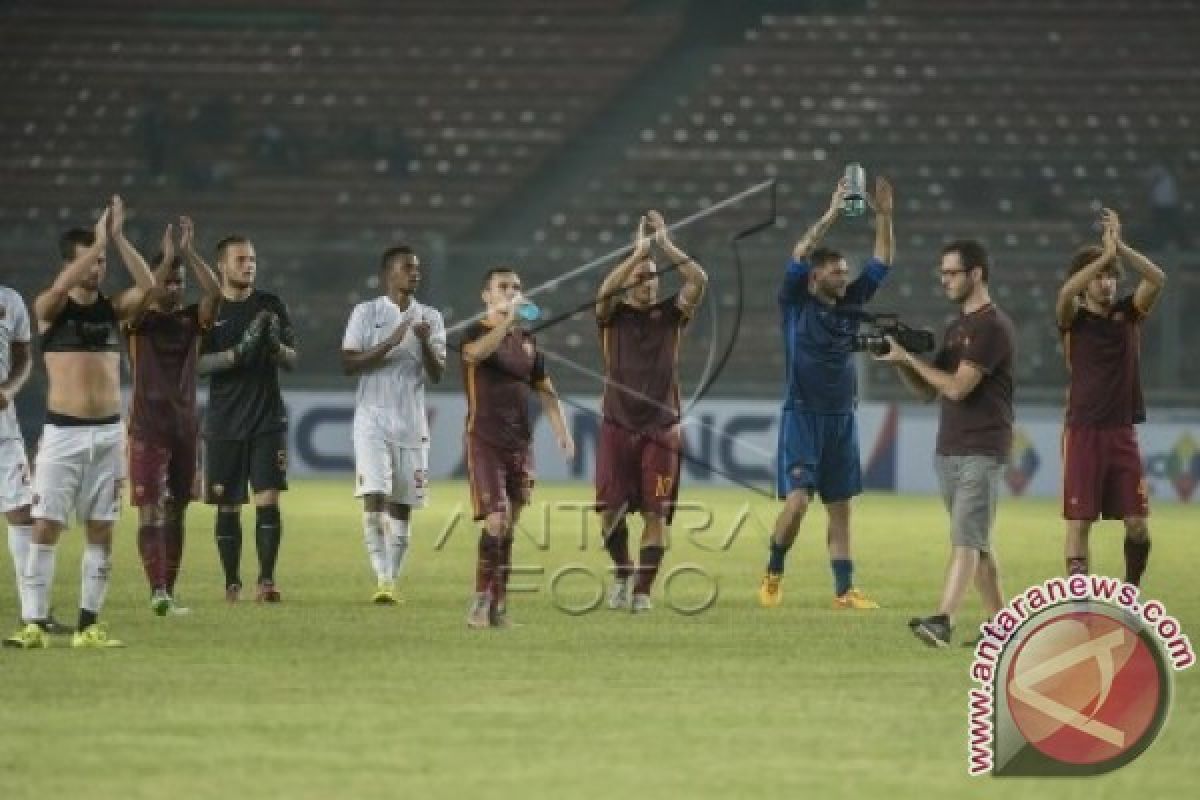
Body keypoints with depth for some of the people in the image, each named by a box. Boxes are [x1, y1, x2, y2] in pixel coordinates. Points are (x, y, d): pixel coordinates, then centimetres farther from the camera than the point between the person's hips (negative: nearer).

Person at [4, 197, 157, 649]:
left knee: (101, 531, 4)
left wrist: (118, 240, -15)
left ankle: (88, 626, 9)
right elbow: (61, 288, -24)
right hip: (63, 433, -3)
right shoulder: (50, 308, -2)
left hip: (108, 433, 3)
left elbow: (148, 287, -10)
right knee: (45, 527, -7)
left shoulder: (113, 308, 7)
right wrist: (99, 240, -22)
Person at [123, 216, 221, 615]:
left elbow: (214, 293, -9)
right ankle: (157, 591, -22)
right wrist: (166, 258, -22)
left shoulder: (190, 320, 9)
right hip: (148, 427, -5)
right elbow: (142, 297, -24)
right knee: (151, 510, -12)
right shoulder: (140, 321, -1)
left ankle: (169, 592, 13)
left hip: (185, 425, 5)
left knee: (176, 511, 8)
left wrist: (188, 252, -14)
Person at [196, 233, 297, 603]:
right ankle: (231, 583, 11)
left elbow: (292, 361, 7)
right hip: (224, 422, 0)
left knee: (268, 499, -11)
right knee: (228, 506, 3)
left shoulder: (271, 306, 7)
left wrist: (275, 345, -15)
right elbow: (201, 363, -6)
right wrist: (240, 351, -21)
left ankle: (266, 580, -12)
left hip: (268, 419, 0)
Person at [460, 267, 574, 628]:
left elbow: (545, 390, 19)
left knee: (510, 525, 6)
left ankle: (498, 605, 10)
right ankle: (481, 601, -8)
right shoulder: (476, 332, -4)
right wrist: (507, 320, -38)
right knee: (496, 521, -16)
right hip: (484, 441, -6)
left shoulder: (527, 340, 15)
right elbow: (477, 351, -29)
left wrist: (561, 429, 6)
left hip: (519, 442, 6)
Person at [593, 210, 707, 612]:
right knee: (610, 508, -4)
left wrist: (666, 245, -10)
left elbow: (699, 280, -8)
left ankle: (642, 590, 4)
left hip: (661, 427, 1)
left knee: (656, 513, -3)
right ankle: (622, 573, 21)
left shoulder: (670, 313, 7)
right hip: (618, 424, -1)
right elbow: (604, 291, -18)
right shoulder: (614, 315, 4)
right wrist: (638, 252, -20)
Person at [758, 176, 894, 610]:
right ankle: (773, 574, 6)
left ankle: (844, 590, 7)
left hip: (842, 418, 5)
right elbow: (799, 257, -17)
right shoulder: (795, 303, -3)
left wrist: (883, 217, -5)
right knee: (797, 501, -14)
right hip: (802, 415, -5)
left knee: (840, 506, 6)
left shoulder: (850, 303, 10)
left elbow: (882, 263, 8)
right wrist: (831, 215, -22)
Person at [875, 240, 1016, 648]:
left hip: (981, 450, -9)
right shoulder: (956, 329, 18)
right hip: (948, 449, 9)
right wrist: (901, 360, 0)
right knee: (976, 541, 10)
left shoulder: (993, 327, -11)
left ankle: (943, 621, -29)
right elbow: (929, 389, 18)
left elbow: (957, 386, -18)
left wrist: (910, 357, -11)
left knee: (966, 539, -17)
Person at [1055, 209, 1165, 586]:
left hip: (1123, 431, 3)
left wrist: (1120, 247, -19)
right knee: (1079, 521, -4)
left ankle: (1131, 592, 21)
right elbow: (1066, 293, -23)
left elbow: (1157, 280, -9)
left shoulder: (1128, 312, 7)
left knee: (1137, 522, 1)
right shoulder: (1074, 318, 0)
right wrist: (1105, 254, -25)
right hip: (1083, 431, -3)